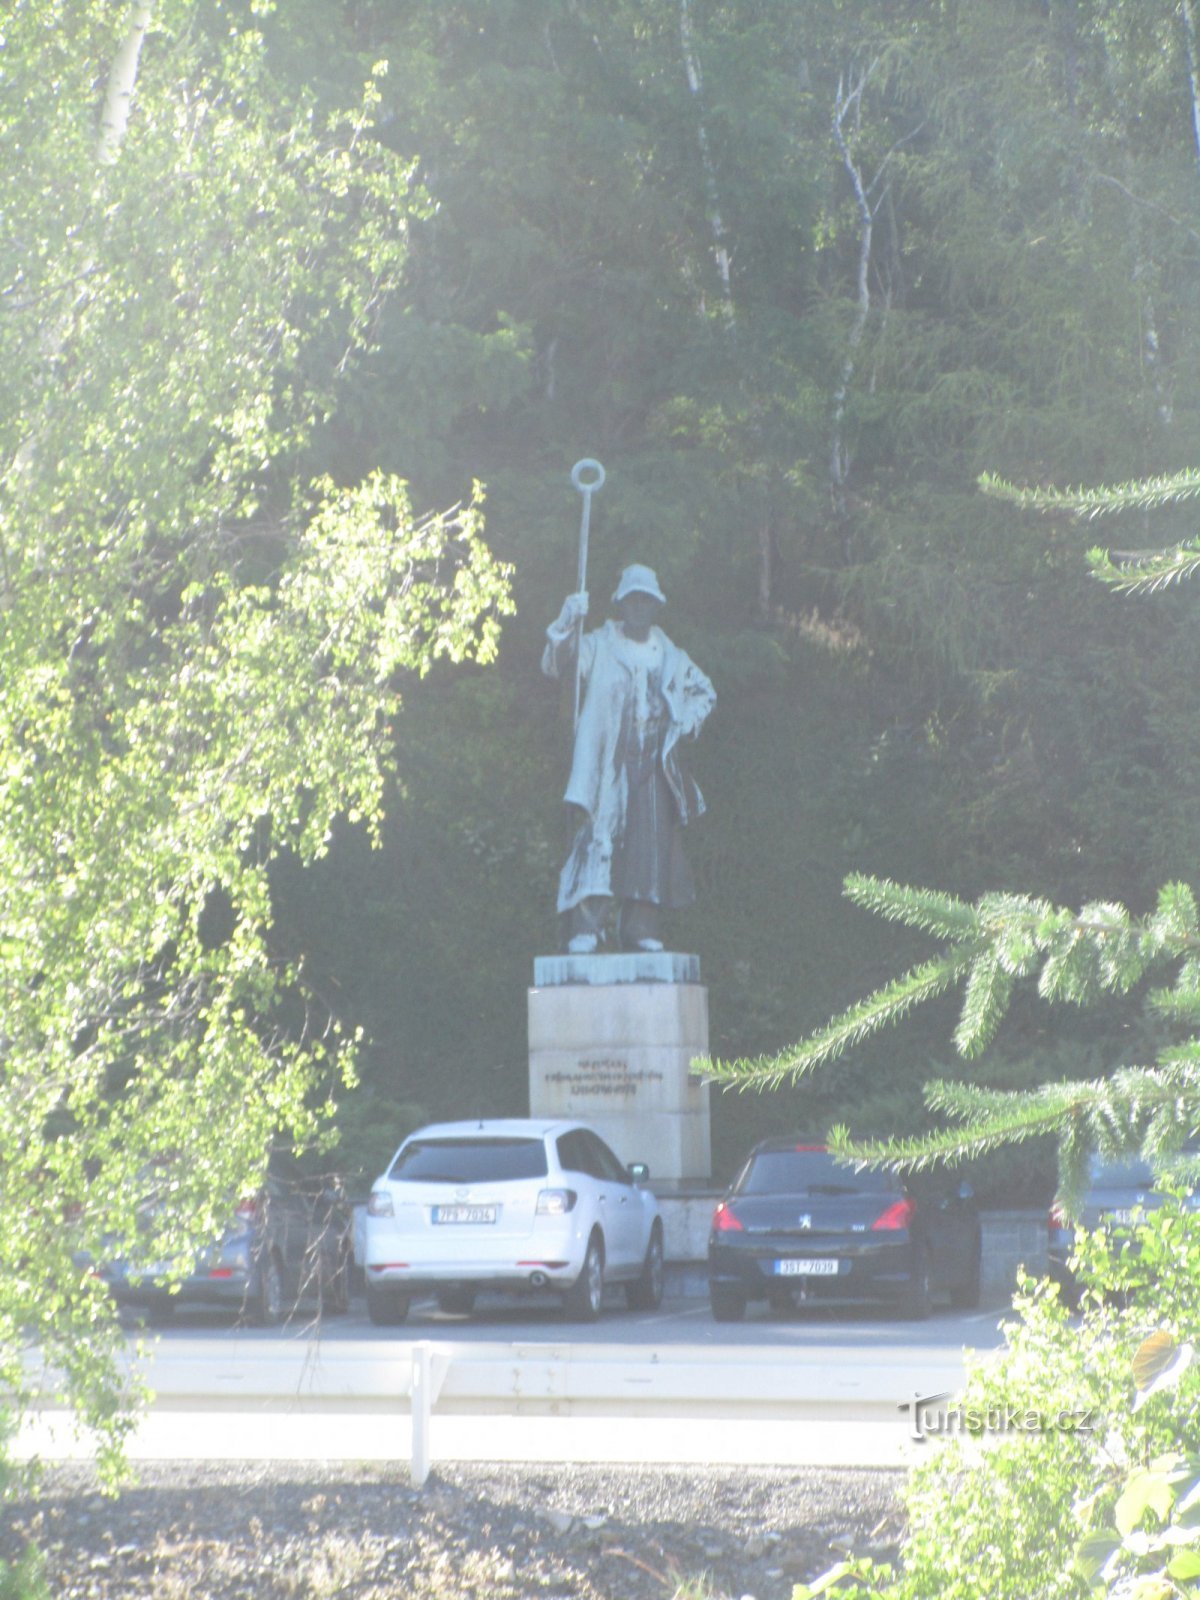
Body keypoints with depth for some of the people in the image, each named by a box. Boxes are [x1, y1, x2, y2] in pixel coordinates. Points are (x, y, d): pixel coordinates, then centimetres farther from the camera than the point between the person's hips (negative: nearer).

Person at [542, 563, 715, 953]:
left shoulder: (671, 657, 17)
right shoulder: (598, 647, 5)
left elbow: (703, 692, 32)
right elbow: (555, 665, -12)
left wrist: (686, 722, 12)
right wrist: (567, 626, -29)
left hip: (654, 768, 5)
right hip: (607, 767, -5)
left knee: (653, 844, 1)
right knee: (600, 837, -16)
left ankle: (642, 929, 6)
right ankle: (585, 928, -21)